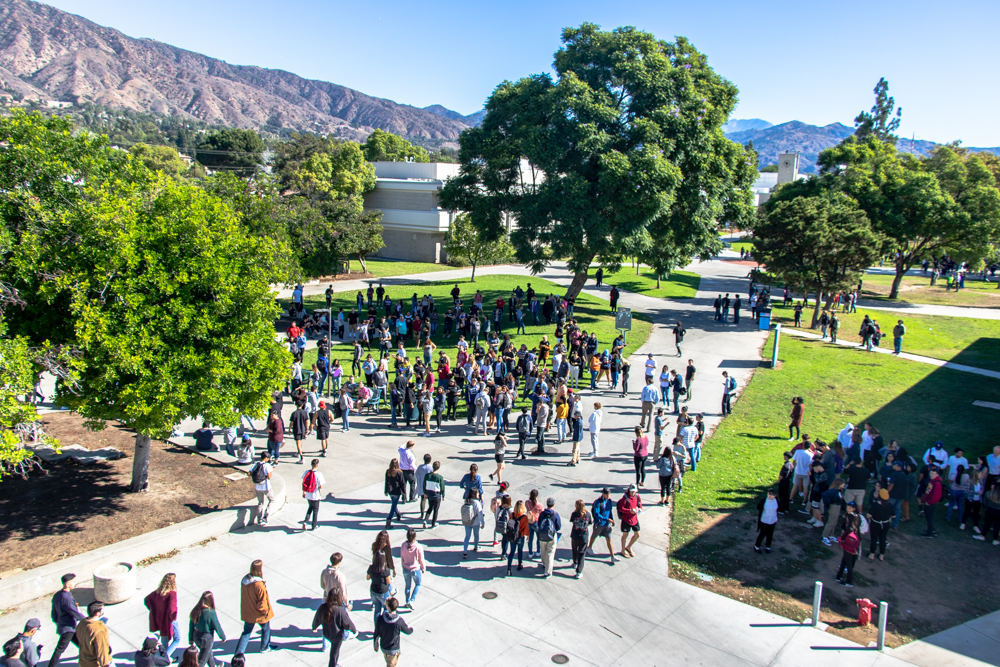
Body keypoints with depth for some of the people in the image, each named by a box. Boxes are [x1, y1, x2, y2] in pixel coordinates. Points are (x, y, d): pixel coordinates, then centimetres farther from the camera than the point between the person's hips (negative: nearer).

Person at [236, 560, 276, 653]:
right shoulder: (259, 585, -34)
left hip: (247, 613, 5)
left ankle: (238, 653, 20)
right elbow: (262, 602, -26)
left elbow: (244, 596, 4)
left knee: (247, 632, 21)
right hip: (259, 614, -5)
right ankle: (264, 647, 41)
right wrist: (266, 611, -8)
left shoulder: (244, 580, -12)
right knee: (266, 628, 22)